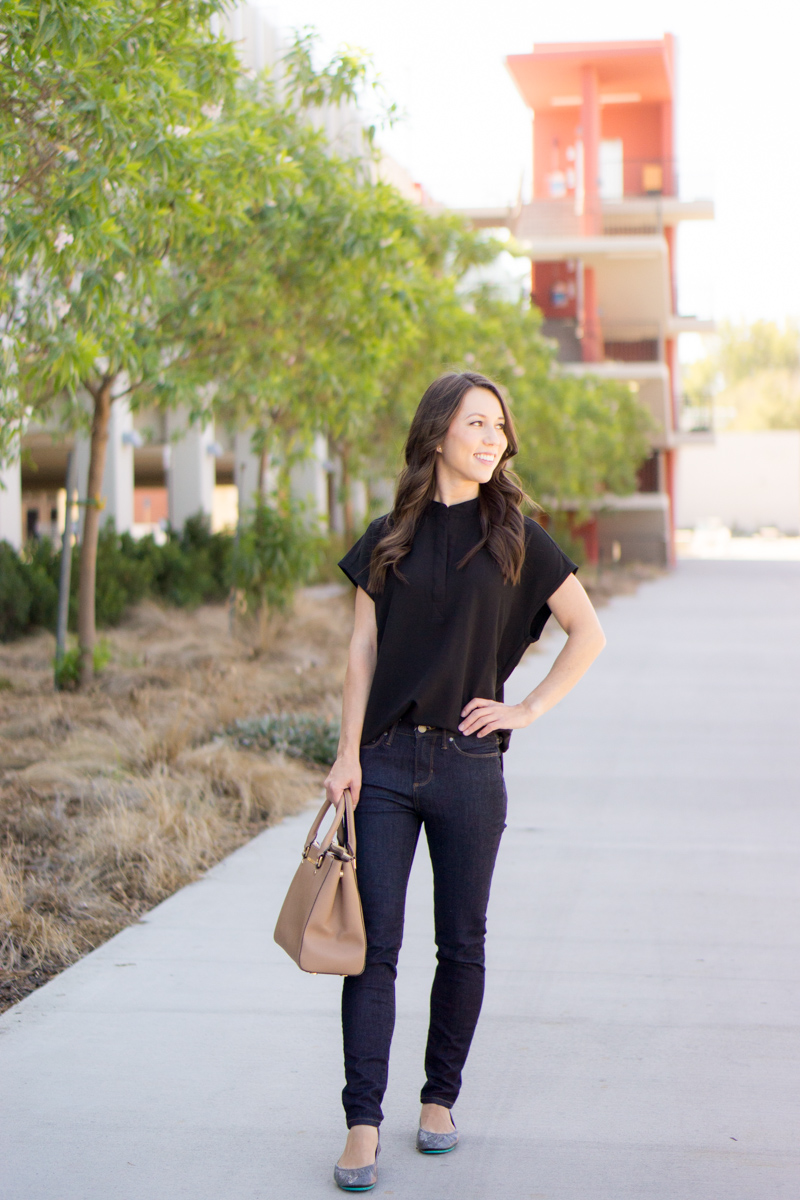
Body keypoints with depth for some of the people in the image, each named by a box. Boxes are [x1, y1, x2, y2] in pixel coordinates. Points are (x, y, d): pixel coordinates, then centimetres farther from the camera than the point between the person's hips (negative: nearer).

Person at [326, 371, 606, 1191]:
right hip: (387, 761, 1)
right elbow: (363, 650, 6)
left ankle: (440, 1099, 24)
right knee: (374, 943, -3)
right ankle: (363, 1123, 0)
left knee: (462, 944, 8)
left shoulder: (515, 538, 3)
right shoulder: (388, 538, 6)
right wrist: (348, 754, -1)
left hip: (468, 763, 0)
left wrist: (530, 708, -1)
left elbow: (588, 634, 7)